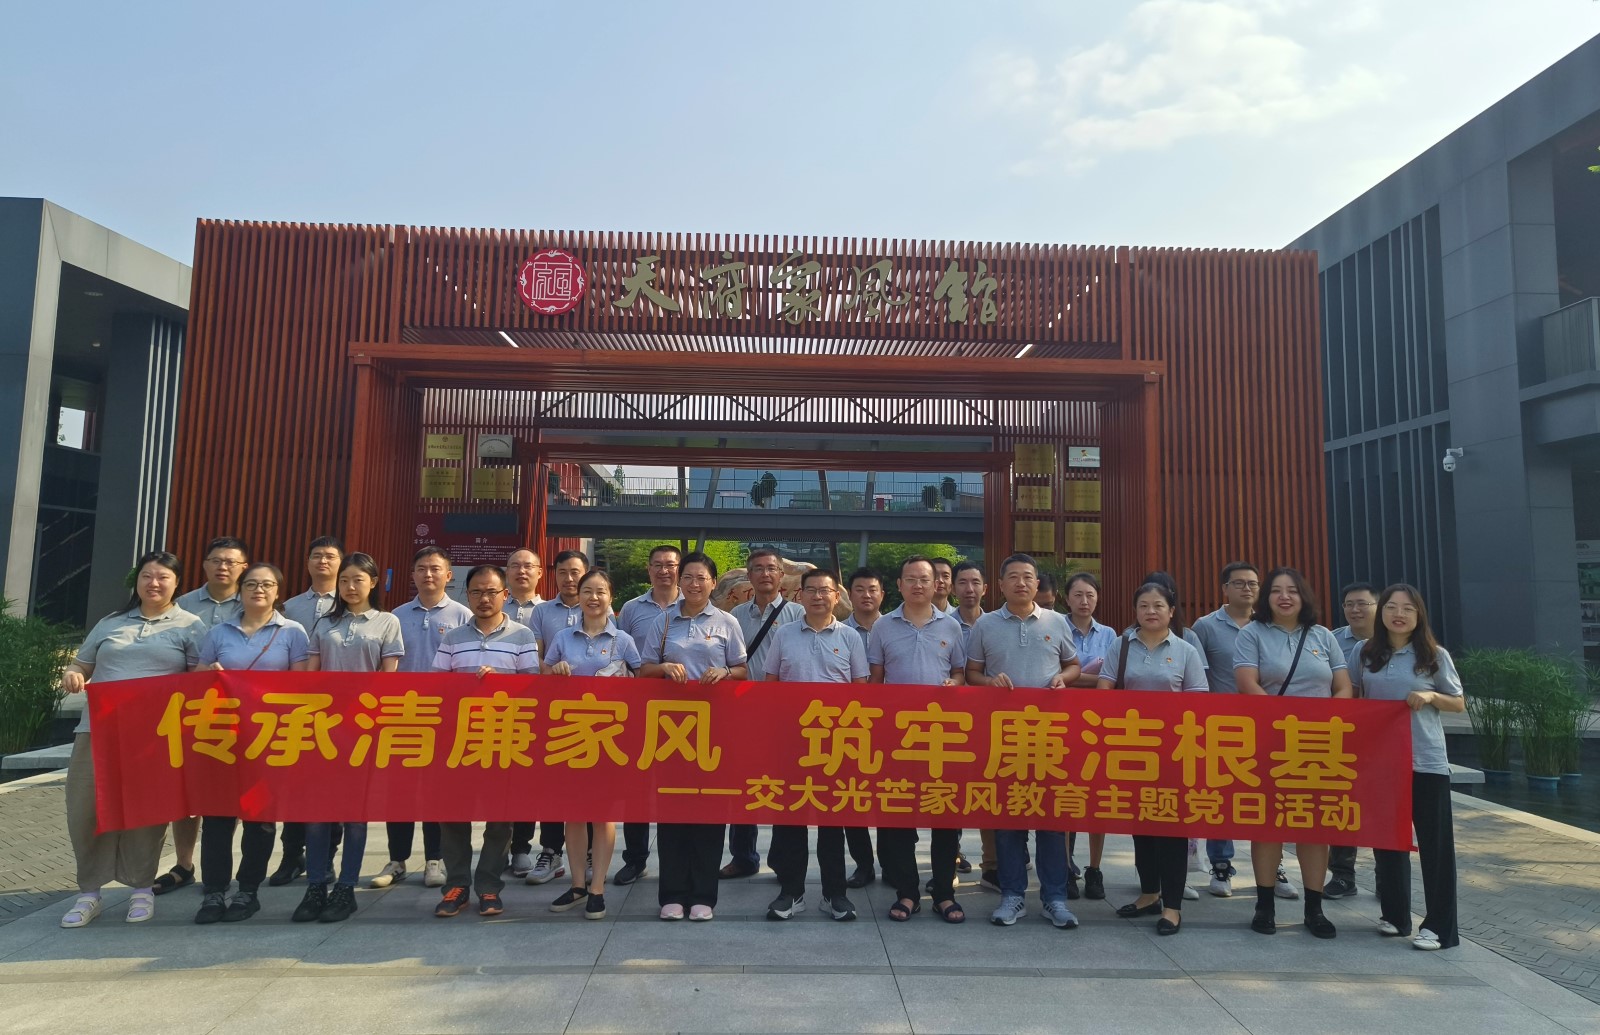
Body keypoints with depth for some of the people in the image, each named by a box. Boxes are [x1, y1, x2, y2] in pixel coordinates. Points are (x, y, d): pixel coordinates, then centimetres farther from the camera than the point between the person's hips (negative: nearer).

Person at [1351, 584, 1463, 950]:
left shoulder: (1435, 656, -1)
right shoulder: (1365, 654, 4)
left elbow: (1459, 703, 5)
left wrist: (1431, 696, -14)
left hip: (1426, 761, -2)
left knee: (1434, 842, 1)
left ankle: (1439, 926, 10)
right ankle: (1395, 916, 24)